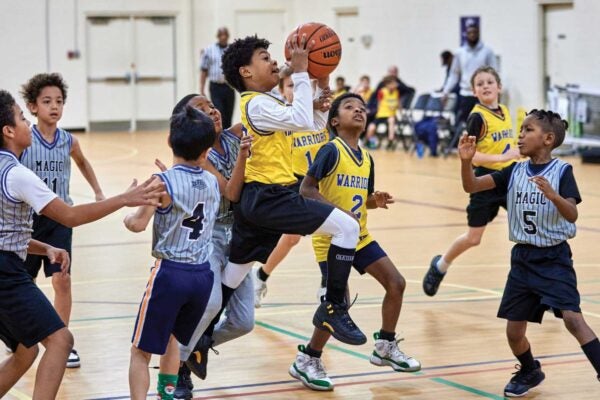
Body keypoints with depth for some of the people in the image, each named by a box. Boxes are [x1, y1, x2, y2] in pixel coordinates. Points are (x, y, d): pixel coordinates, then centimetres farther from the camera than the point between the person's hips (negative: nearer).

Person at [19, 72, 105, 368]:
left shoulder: (69, 142, -1)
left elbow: (82, 162, 21)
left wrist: (98, 192, 22)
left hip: (59, 219, 2)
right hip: (28, 218, -2)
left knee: (62, 279, -9)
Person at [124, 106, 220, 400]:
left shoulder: (163, 183, -12)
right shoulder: (212, 182, 5)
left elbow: (138, 224, -18)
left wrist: (127, 217, 3)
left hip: (170, 273, -6)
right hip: (203, 274, 6)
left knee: (140, 351, 2)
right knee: (169, 336, 31)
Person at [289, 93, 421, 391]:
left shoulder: (366, 158, 9)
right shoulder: (331, 150, -13)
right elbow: (306, 189, -18)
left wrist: (376, 201, -2)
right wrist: (335, 210, -29)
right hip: (331, 238, -8)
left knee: (396, 283, 5)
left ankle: (385, 347, 22)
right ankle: (306, 361, 4)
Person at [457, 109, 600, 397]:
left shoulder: (562, 171, -9)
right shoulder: (515, 172, 3)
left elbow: (572, 214, -20)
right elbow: (471, 187, -3)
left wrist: (553, 195, -39)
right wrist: (466, 161, -21)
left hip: (554, 258, -5)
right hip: (522, 258, 5)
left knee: (572, 317, -22)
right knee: (514, 330, 8)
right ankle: (530, 371, 36)